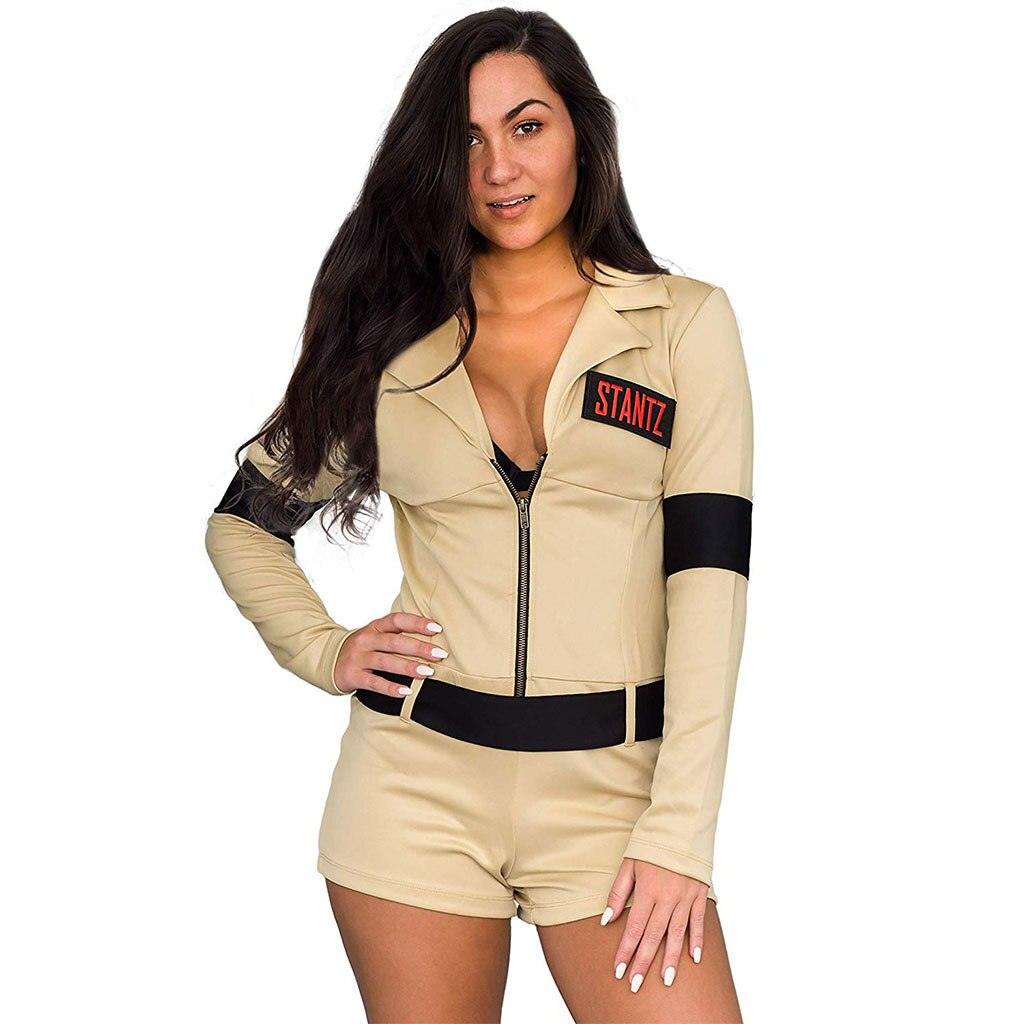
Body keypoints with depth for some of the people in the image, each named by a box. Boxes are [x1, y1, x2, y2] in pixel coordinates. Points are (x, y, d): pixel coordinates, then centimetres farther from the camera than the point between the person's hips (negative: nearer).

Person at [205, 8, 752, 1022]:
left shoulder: (684, 321, 2)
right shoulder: (394, 339, 7)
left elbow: (708, 574, -5)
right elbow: (243, 525, 18)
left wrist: (679, 833, -11)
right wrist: (326, 651, 1)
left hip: (613, 786, -1)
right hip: (417, 783, 2)